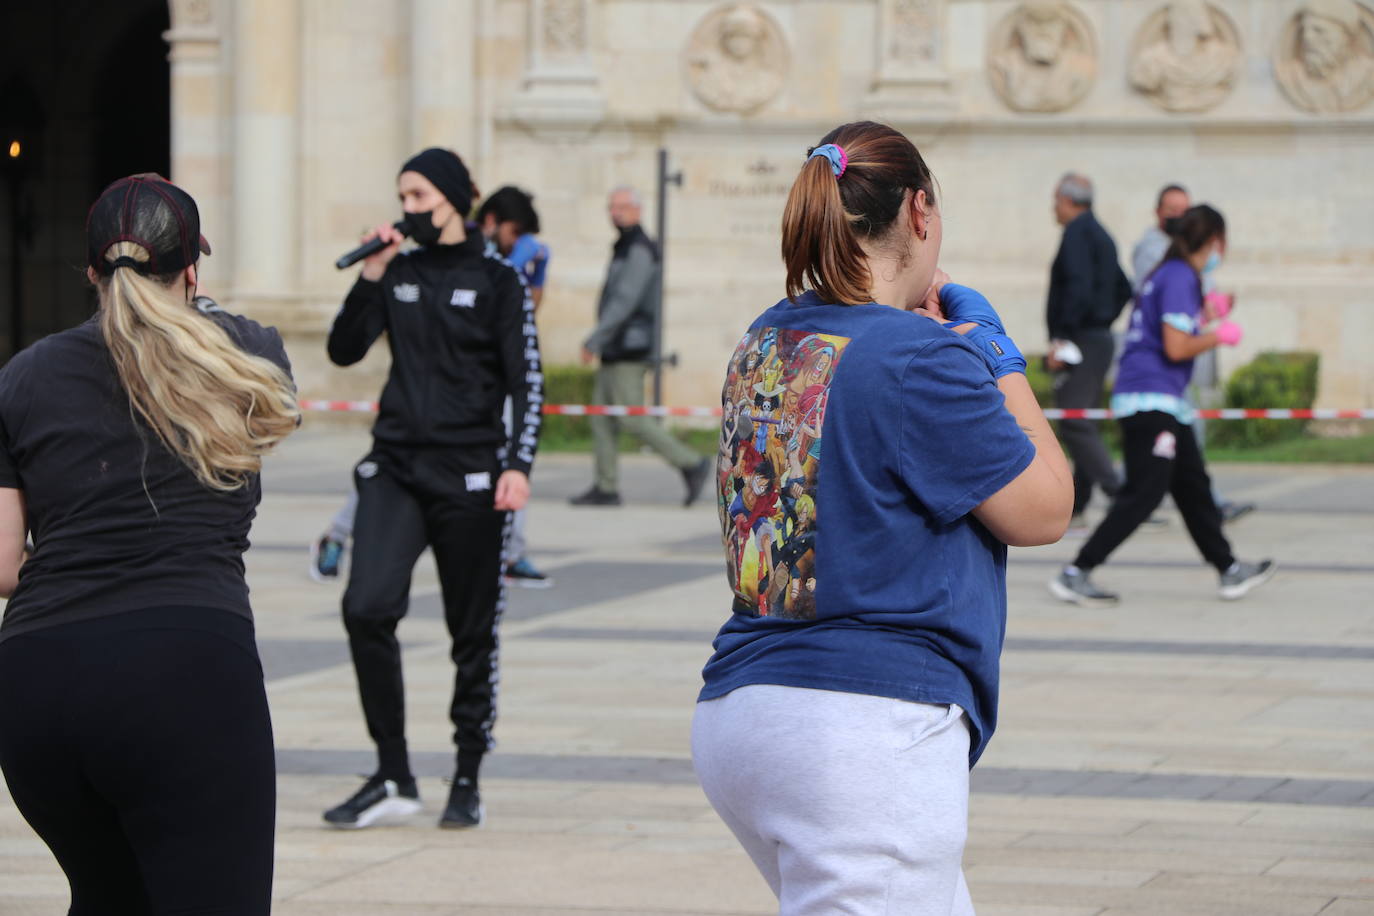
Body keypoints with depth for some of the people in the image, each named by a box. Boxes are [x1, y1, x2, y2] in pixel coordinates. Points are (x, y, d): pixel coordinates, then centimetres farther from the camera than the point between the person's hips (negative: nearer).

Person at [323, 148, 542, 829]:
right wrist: (370, 275, -6)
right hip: (394, 467, 3)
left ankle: (468, 780, 14)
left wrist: (518, 465, -12)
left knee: (473, 631, 2)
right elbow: (344, 350, 5)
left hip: (468, 474, -3)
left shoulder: (497, 282, 2)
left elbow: (526, 382, -1)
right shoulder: (398, 274, 11)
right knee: (366, 609, -14)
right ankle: (393, 778, -7)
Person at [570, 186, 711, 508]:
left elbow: (624, 300, -21)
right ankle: (606, 488, 5)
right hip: (616, 349, 10)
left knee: (632, 418, -10)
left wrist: (594, 340, -21)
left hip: (629, 349, -10)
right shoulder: (625, 249, 18)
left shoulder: (639, 251, -13)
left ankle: (691, 464, -4)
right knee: (602, 414, 5)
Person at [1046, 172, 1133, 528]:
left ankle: (1117, 491, -24)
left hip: (1081, 340, -10)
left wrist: (1062, 338, -22)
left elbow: (1079, 287, -22)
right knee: (1080, 424, 10)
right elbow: (1123, 289, 27)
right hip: (1100, 338, 10)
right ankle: (1075, 507, 11)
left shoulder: (1077, 233, -10)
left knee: (1074, 424, -15)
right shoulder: (1101, 235, 19)